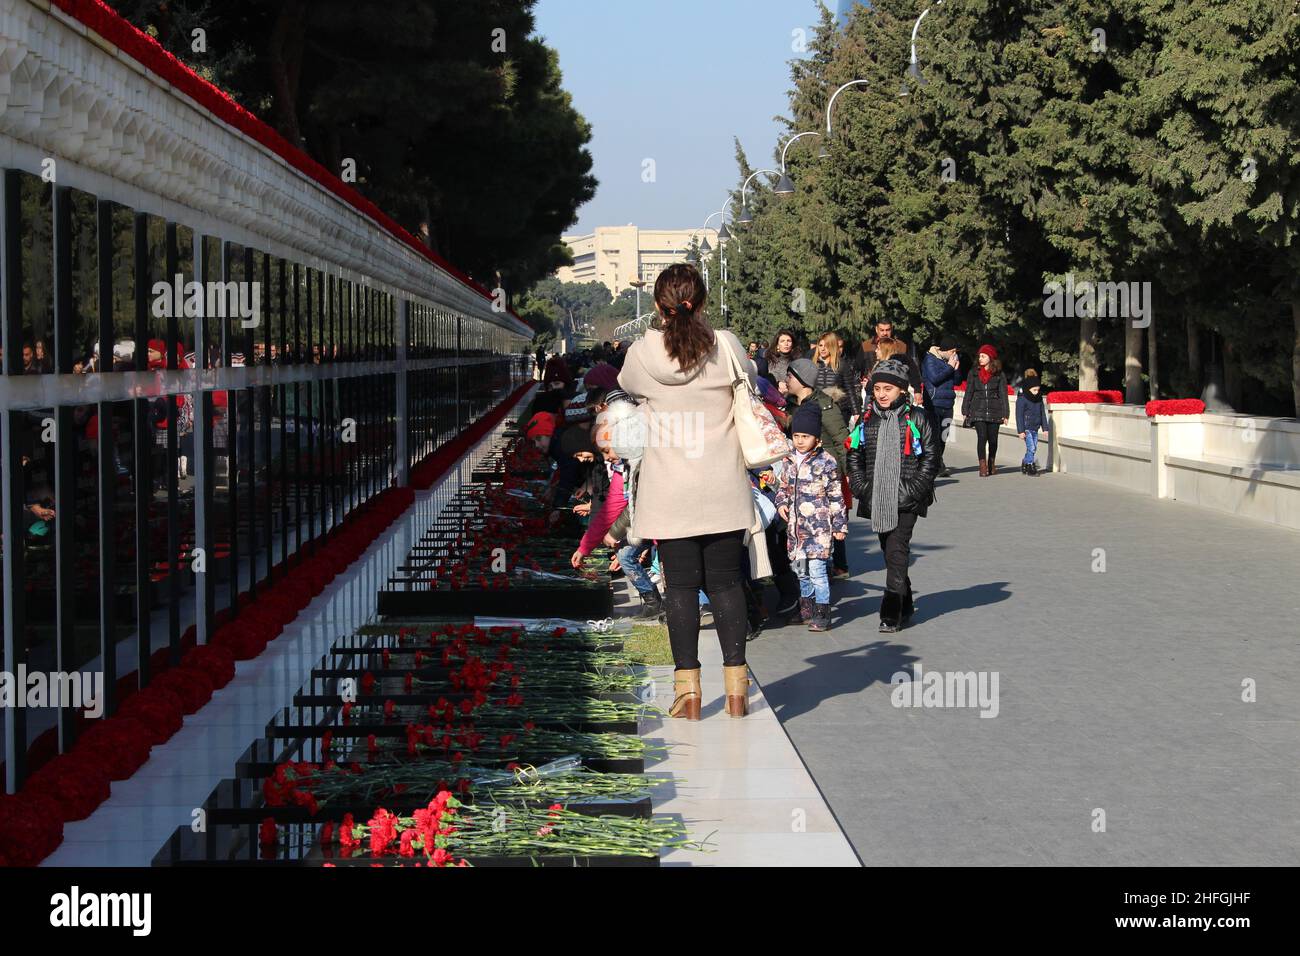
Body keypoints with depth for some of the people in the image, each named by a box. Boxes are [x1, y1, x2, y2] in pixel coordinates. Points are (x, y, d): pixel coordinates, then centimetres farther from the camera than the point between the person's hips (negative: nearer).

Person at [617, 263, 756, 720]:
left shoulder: (642, 355, -8)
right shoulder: (727, 346, -8)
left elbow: (627, 386, 14)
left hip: (669, 492, -1)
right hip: (723, 489, 1)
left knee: (680, 585, 6)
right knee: (725, 582, 8)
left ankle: (687, 689, 5)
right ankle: (736, 688, 7)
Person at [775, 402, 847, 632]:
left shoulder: (826, 462, -7)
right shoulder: (789, 461, 8)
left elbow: (836, 496, -4)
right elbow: (783, 487, 22)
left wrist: (840, 525, -4)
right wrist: (781, 503, 1)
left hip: (819, 526, -6)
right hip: (795, 525, 6)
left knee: (816, 569, -9)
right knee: (800, 568, 14)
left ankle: (822, 613, -3)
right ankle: (806, 607, 29)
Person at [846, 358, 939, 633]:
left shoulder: (915, 419, -1)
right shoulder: (866, 419, 9)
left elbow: (930, 458, 2)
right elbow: (855, 456, 14)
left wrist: (915, 490, -7)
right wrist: (862, 488, 3)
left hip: (906, 500, -5)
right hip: (877, 501, 5)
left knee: (897, 551, -13)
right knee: (889, 553, 11)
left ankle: (891, 613, -14)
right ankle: (905, 607, 25)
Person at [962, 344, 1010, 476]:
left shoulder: (999, 375, 4)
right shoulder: (974, 373, 8)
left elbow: (1003, 395, 5)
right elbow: (968, 393, 9)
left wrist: (1005, 414, 0)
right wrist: (965, 411, 4)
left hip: (994, 412, 0)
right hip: (978, 411, 0)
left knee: (992, 439, 7)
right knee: (981, 437, -14)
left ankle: (992, 464, 27)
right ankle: (983, 466, -14)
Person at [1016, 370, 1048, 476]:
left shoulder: (1039, 399, 8)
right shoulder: (1021, 399, -10)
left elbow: (1043, 414, 15)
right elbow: (1019, 415, -11)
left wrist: (1045, 428, 12)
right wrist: (1021, 430, -14)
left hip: (1035, 428, 6)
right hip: (1026, 429, -6)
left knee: (1034, 448, 8)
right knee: (1031, 448, -12)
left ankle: (1024, 465, 22)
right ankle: (1030, 467, -3)